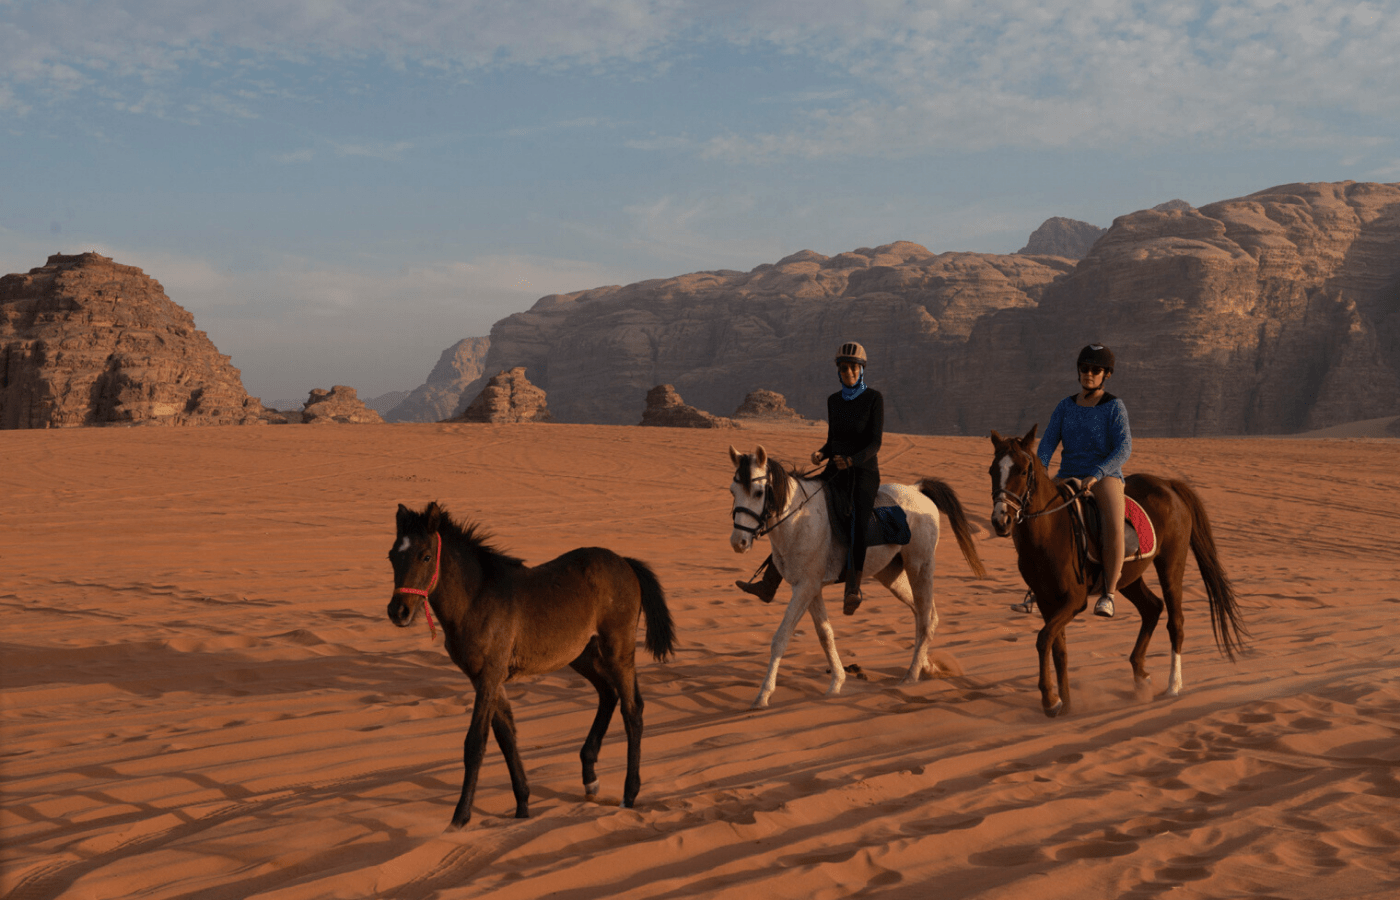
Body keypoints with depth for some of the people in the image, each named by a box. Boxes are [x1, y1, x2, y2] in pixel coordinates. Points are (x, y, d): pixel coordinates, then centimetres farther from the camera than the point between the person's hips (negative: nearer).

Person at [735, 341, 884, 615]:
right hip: (834, 475, 6)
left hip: (864, 475, -6)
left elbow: (875, 443, -12)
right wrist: (820, 454, -7)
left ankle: (853, 589, -33)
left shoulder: (875, 398, -6)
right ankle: (768, 584, 2)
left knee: (856, 519, -35)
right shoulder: (833, 401, 9)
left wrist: (852, 460, -29)